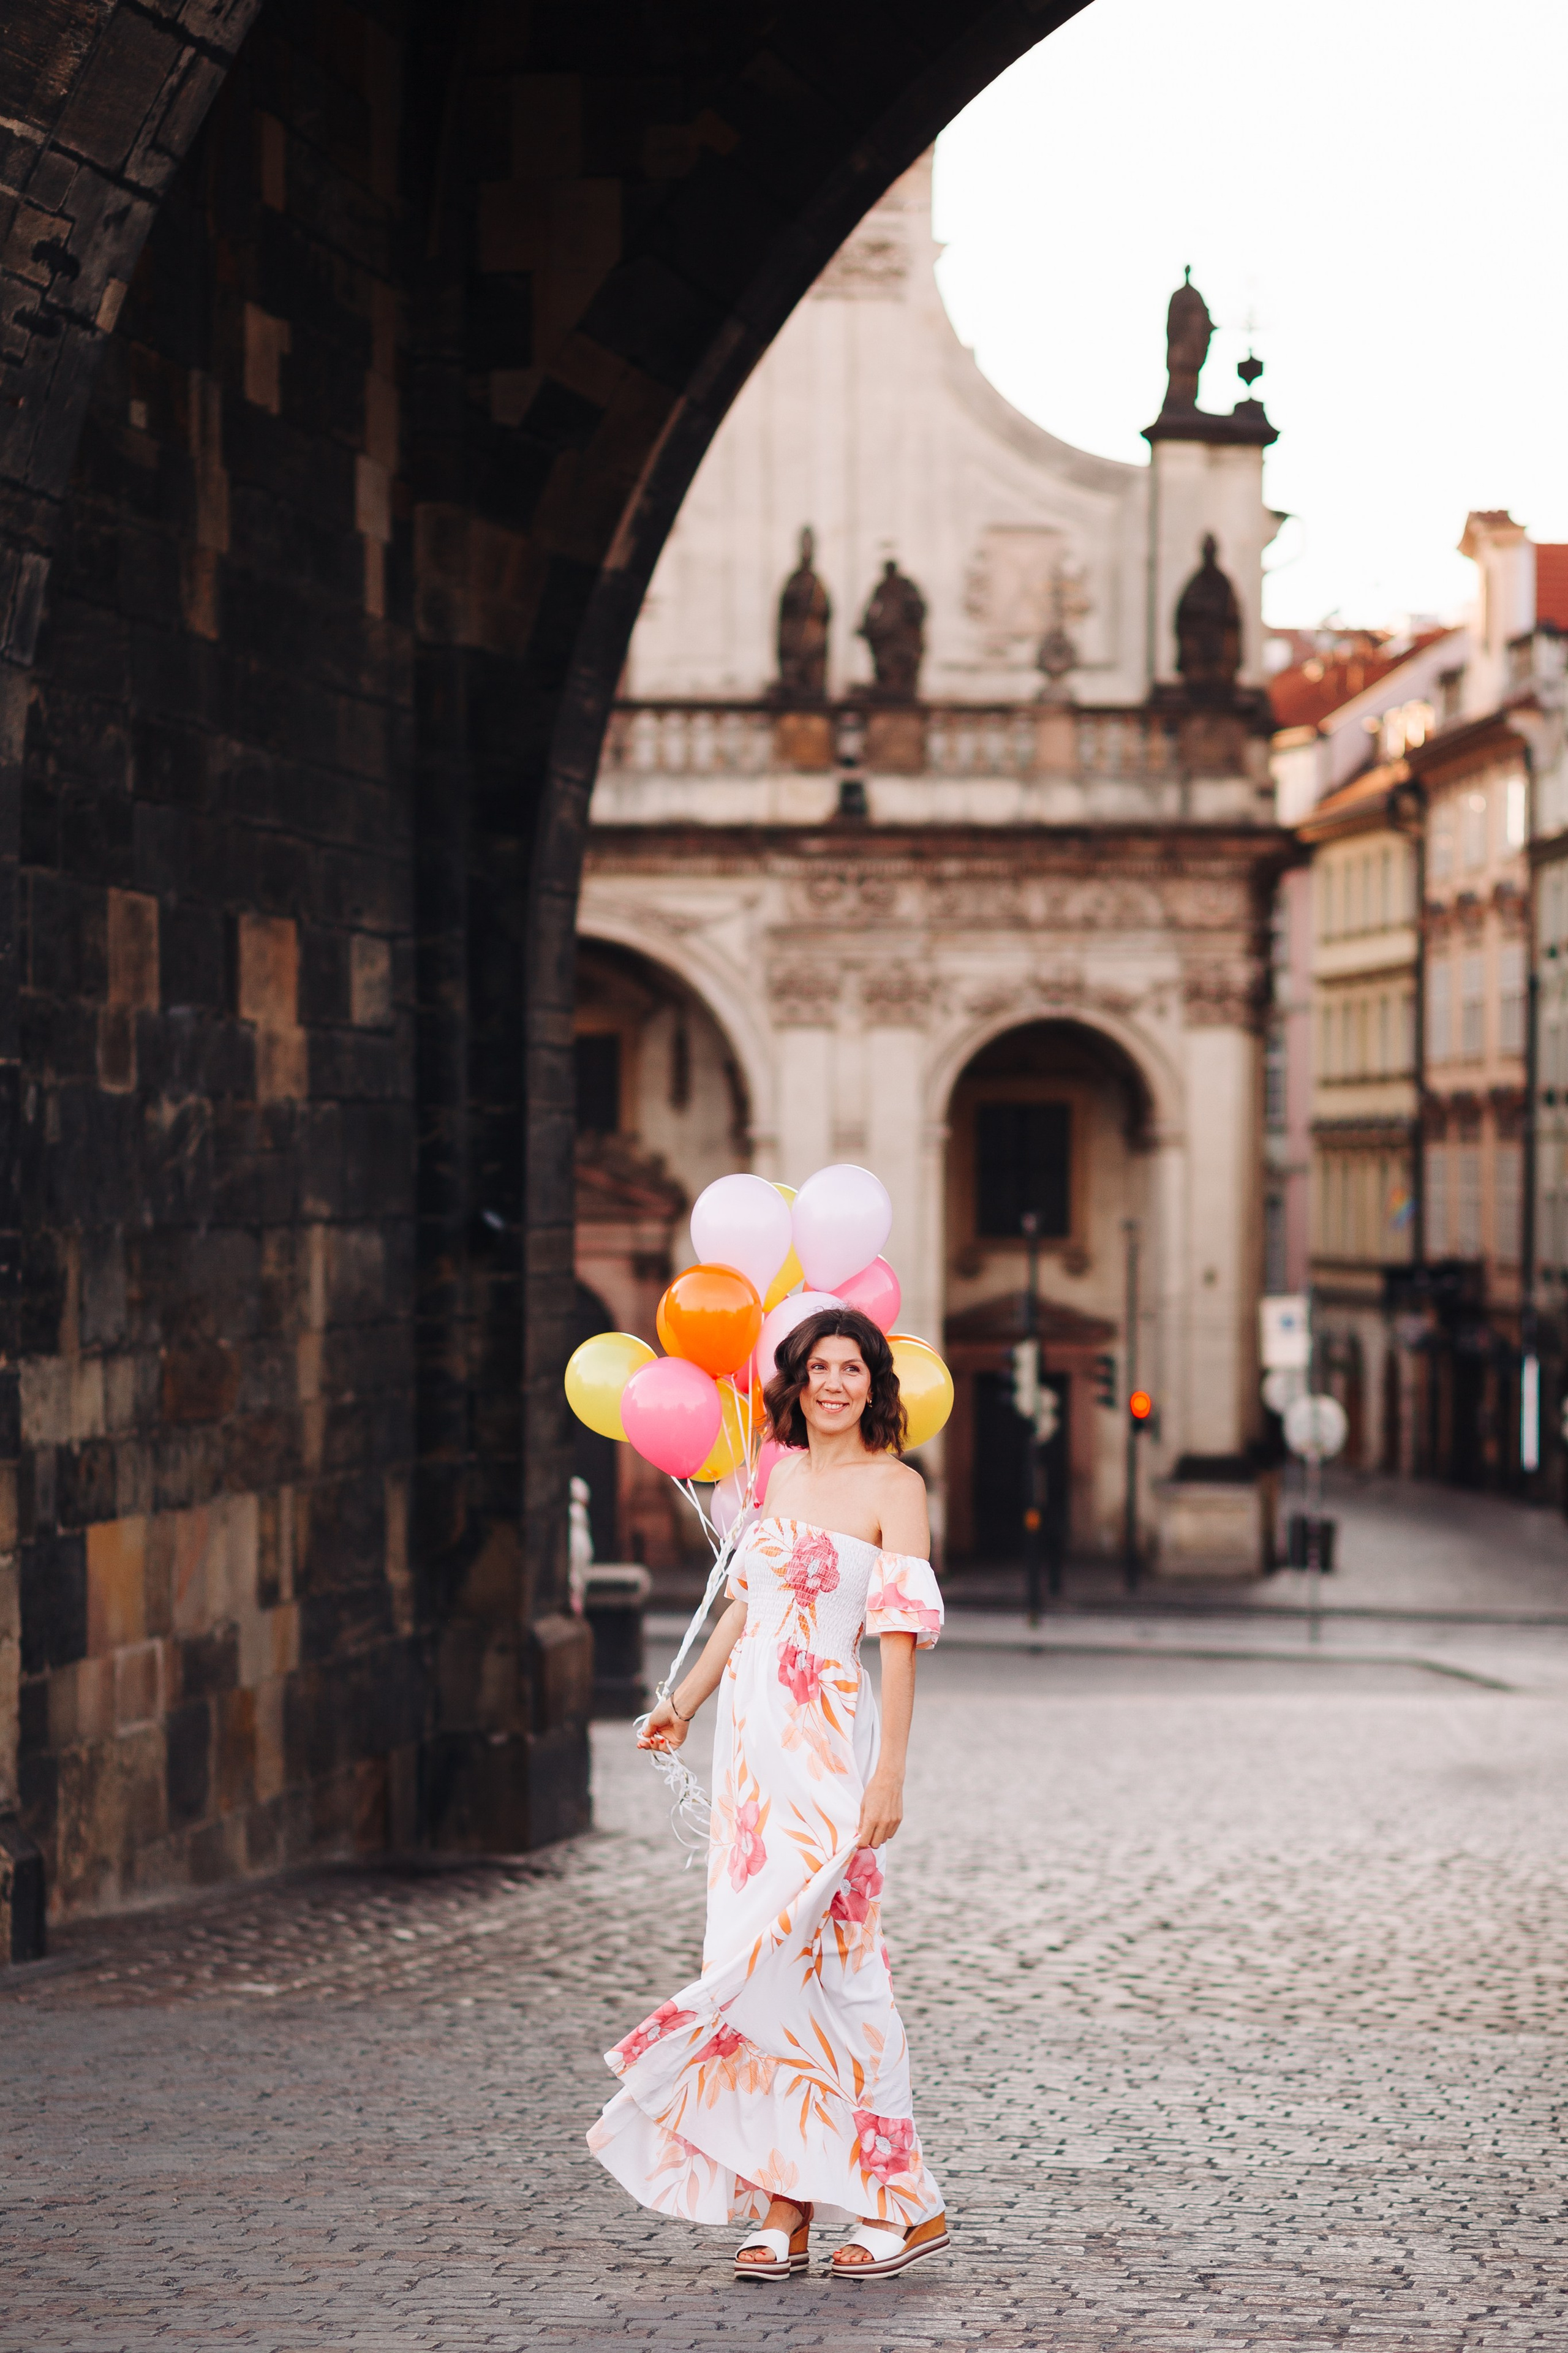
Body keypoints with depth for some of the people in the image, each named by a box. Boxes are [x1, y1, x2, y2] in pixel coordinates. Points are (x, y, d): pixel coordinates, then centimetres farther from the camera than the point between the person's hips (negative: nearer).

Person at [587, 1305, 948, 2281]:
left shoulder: (893, 1487, -6)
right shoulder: (783, 1475, 14)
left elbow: (902, 1637, -11)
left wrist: (890, 1773, -17)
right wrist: (684, 1704, 28)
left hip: (827, 1744, -7)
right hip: (754, 1742, 7)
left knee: (822, 1962, -9)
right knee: (760, 1962, 4)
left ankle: (902, 2201, 0)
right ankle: (784, 2208, 6)